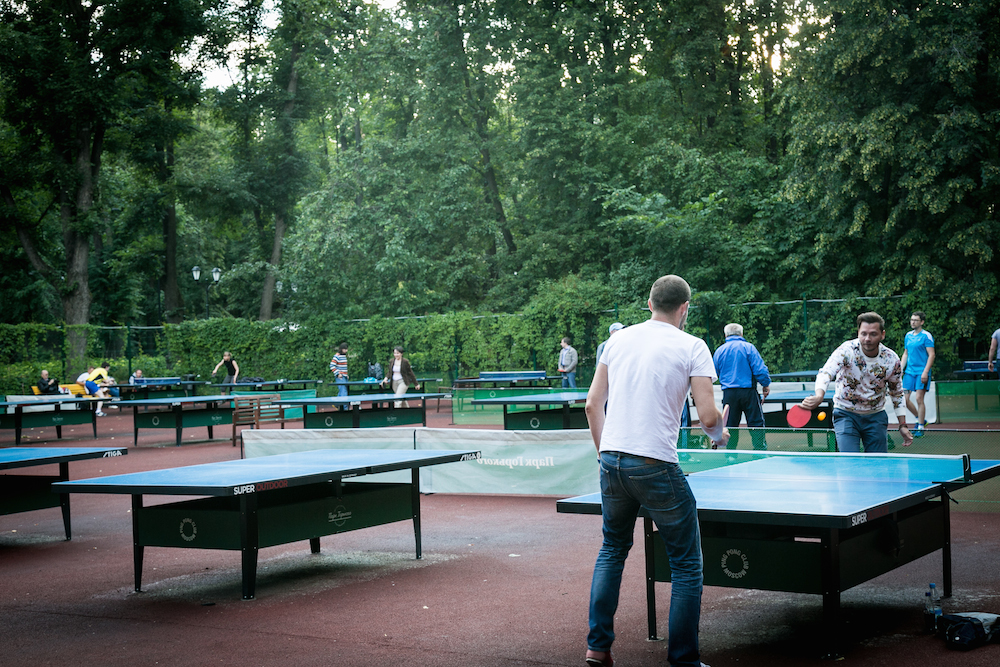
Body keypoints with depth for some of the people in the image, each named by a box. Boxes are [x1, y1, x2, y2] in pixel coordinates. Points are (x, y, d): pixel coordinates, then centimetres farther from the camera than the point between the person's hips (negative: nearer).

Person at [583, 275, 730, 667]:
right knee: (686, 565, 9)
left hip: (611, 461, 5)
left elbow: (592, 405, 12)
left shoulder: (619, 340, 11)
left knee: (612, 550, 24)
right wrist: (719, 435, 13)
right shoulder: (691, 347, -2)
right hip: (655, 466, -5)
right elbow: (708, 417, -9)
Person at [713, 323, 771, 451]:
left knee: (730, 426, 8)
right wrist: (766, 384, 4)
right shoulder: (748, 347, -3)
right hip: (748, 391, -3)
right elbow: (760, 369, -9)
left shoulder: (719, 351, 8)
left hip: (729, 393, 3)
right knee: (756, 423, 1)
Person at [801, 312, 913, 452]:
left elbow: (897, 393, 7)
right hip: (846, 414, -3)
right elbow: (825, 373, -36)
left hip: (876, 417, 3)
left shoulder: (892, 360, -10)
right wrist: (819, 396, -57)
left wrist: (903, 425, 6)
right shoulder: (846, 350, -20)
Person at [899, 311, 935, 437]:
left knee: (919, 399, -8)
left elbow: (931, 355, -10)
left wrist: (925, 372, -18)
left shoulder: (926, 336, -6)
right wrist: (900, 369, 11)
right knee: (904, 399, 1)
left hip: (921, 372, -6)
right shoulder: (908, 335, 13)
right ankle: (921, 419, 20)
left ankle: (920, 427, 2)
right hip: (909, 371, 6)